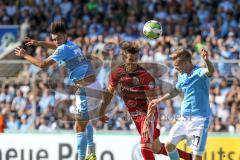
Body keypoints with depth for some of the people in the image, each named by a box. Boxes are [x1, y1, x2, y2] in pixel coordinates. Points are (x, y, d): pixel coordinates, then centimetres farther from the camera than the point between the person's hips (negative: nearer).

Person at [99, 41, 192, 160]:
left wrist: (148, 119, -34)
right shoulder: (116, 73, -4)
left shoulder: (144, 76, -21)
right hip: (135, 116, 6)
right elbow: (109, 92, 11)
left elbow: (152, 100, -23)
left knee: (145, 147, -19)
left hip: (147, 114, -6)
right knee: (156, 148, 14)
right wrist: (101, 112, 10)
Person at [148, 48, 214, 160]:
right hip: (184, 118, 8)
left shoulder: (199, 72, -14)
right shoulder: (181, 76, 10)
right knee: (169, 145, 8)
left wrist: (206, 60, -59)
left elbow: (211, 71, -38)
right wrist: (159, 100, 34)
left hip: (200, 118, -8)